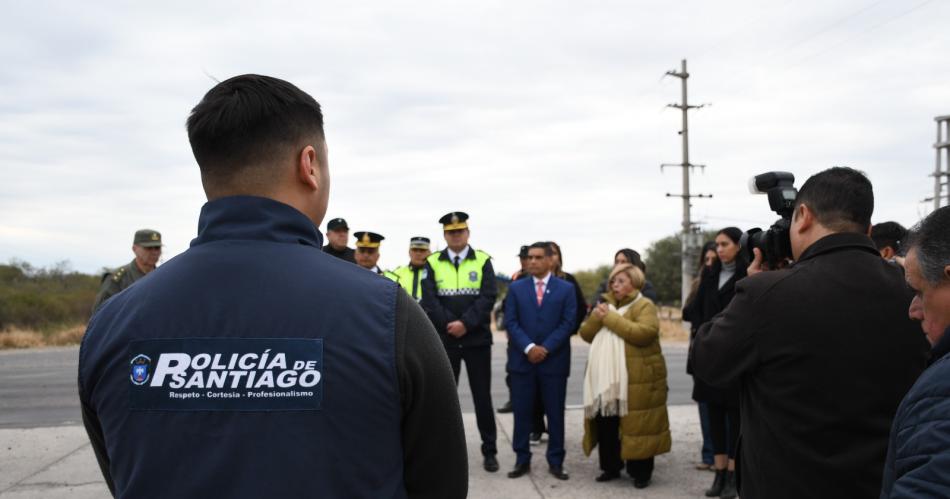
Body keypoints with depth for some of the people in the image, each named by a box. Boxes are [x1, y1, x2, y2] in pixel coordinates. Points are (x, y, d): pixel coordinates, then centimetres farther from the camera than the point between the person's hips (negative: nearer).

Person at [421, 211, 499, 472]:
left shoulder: (482, 261, 1)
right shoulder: (433, 263, 4)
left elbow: (489, 296, -8)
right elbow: (429, 300, -5)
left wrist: (466, 323, -17)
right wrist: (449, 324, -16)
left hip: (477, 339, -1)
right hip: (444, 340, 1)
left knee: (482, 396, 3)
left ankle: (489, 451, 12)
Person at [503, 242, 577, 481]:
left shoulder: (566, 288, 4)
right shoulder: (516, 288, 8)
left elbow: (568, 323, -3)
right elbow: (510, 322, 0)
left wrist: (546, 348, -12)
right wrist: (528, 347, -13)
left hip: (554, 360, -1)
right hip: (522, 360, 1)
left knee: (555, 413, 4)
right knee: (522, 413, 4)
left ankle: (555, 462, 12)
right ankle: (522, 460, 13)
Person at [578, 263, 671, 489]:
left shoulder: (644, 305, -4)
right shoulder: (606, 304, 17)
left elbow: (643, 333, -22)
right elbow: (586, 334, 11)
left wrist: (611, 317, -17)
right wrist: (597, 316, -9)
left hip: (635, 379, -6)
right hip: (605, 378, 6)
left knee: (636, 425, -1)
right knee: (606, 425, 9)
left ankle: (640, 472, 10)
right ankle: (610, 467, 23)